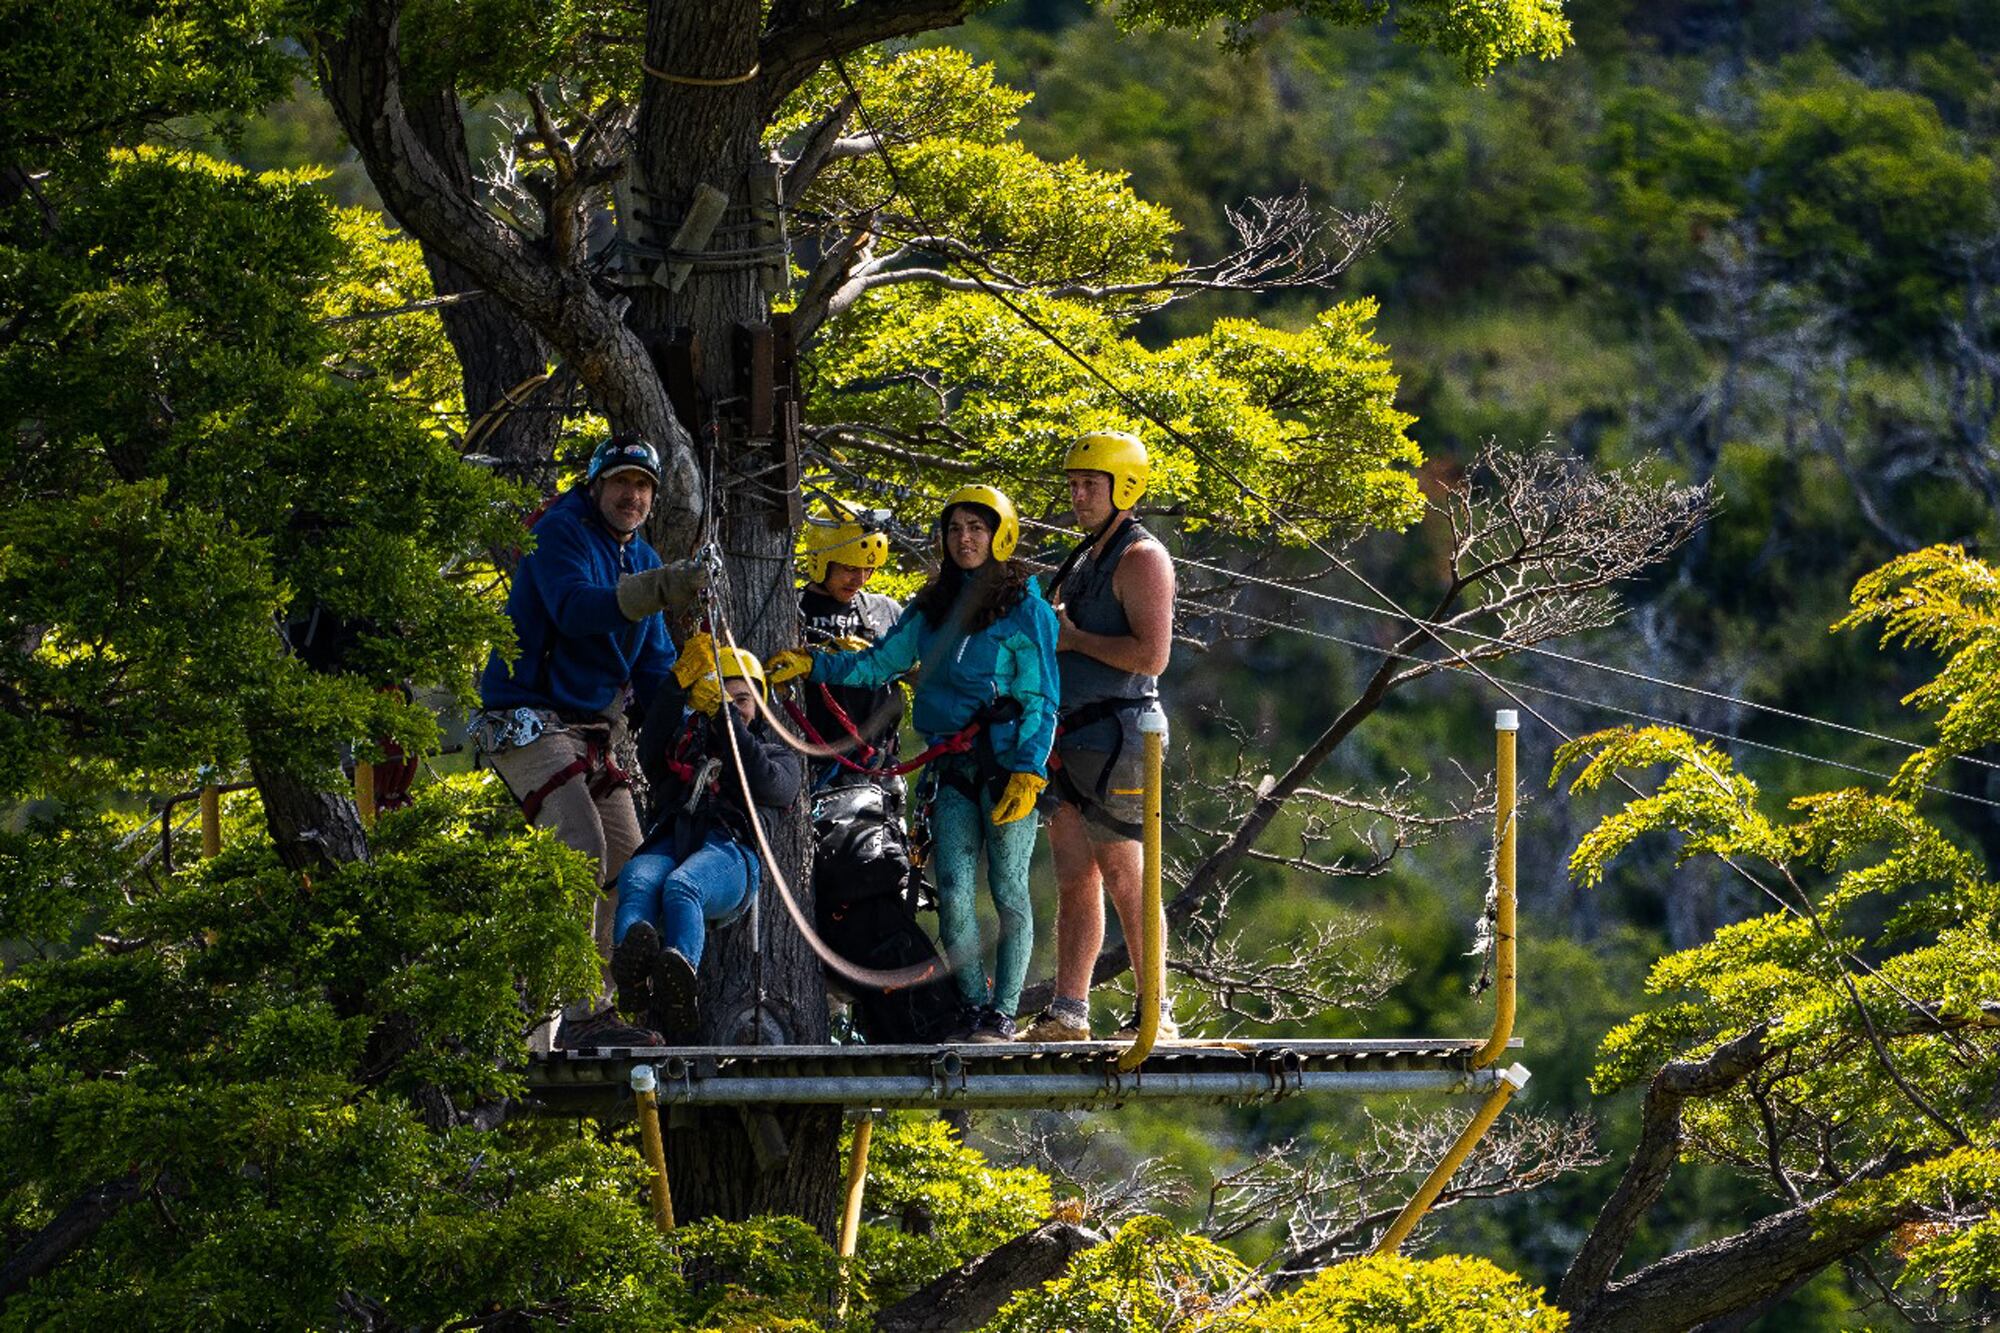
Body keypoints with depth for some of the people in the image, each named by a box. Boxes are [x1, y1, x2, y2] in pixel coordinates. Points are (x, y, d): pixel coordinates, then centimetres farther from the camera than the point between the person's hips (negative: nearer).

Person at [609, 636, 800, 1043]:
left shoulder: (777, 753, 31)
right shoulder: (687, 744, 37)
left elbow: (765, 783, 5)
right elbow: (650, 753, 13)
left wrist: (726, 714, 1)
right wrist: (680, 682, 4)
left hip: (730, 850, -3)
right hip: (670, 845, 3)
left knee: (681, 887, -40)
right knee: (637, 881, -37)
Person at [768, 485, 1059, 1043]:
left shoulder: (1026, 610, -2)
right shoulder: (931, 609, 15)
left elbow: (1040, 703, -4)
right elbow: (880, 663, 17)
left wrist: (1028, 775, -13)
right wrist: (811, 666, 5)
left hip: (1006, 764, -5)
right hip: (952, 769, 5)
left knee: (1008, 892, -2)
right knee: (953, 894, -3)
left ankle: (1003, 1013, 2)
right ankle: (974, 1006, 3)